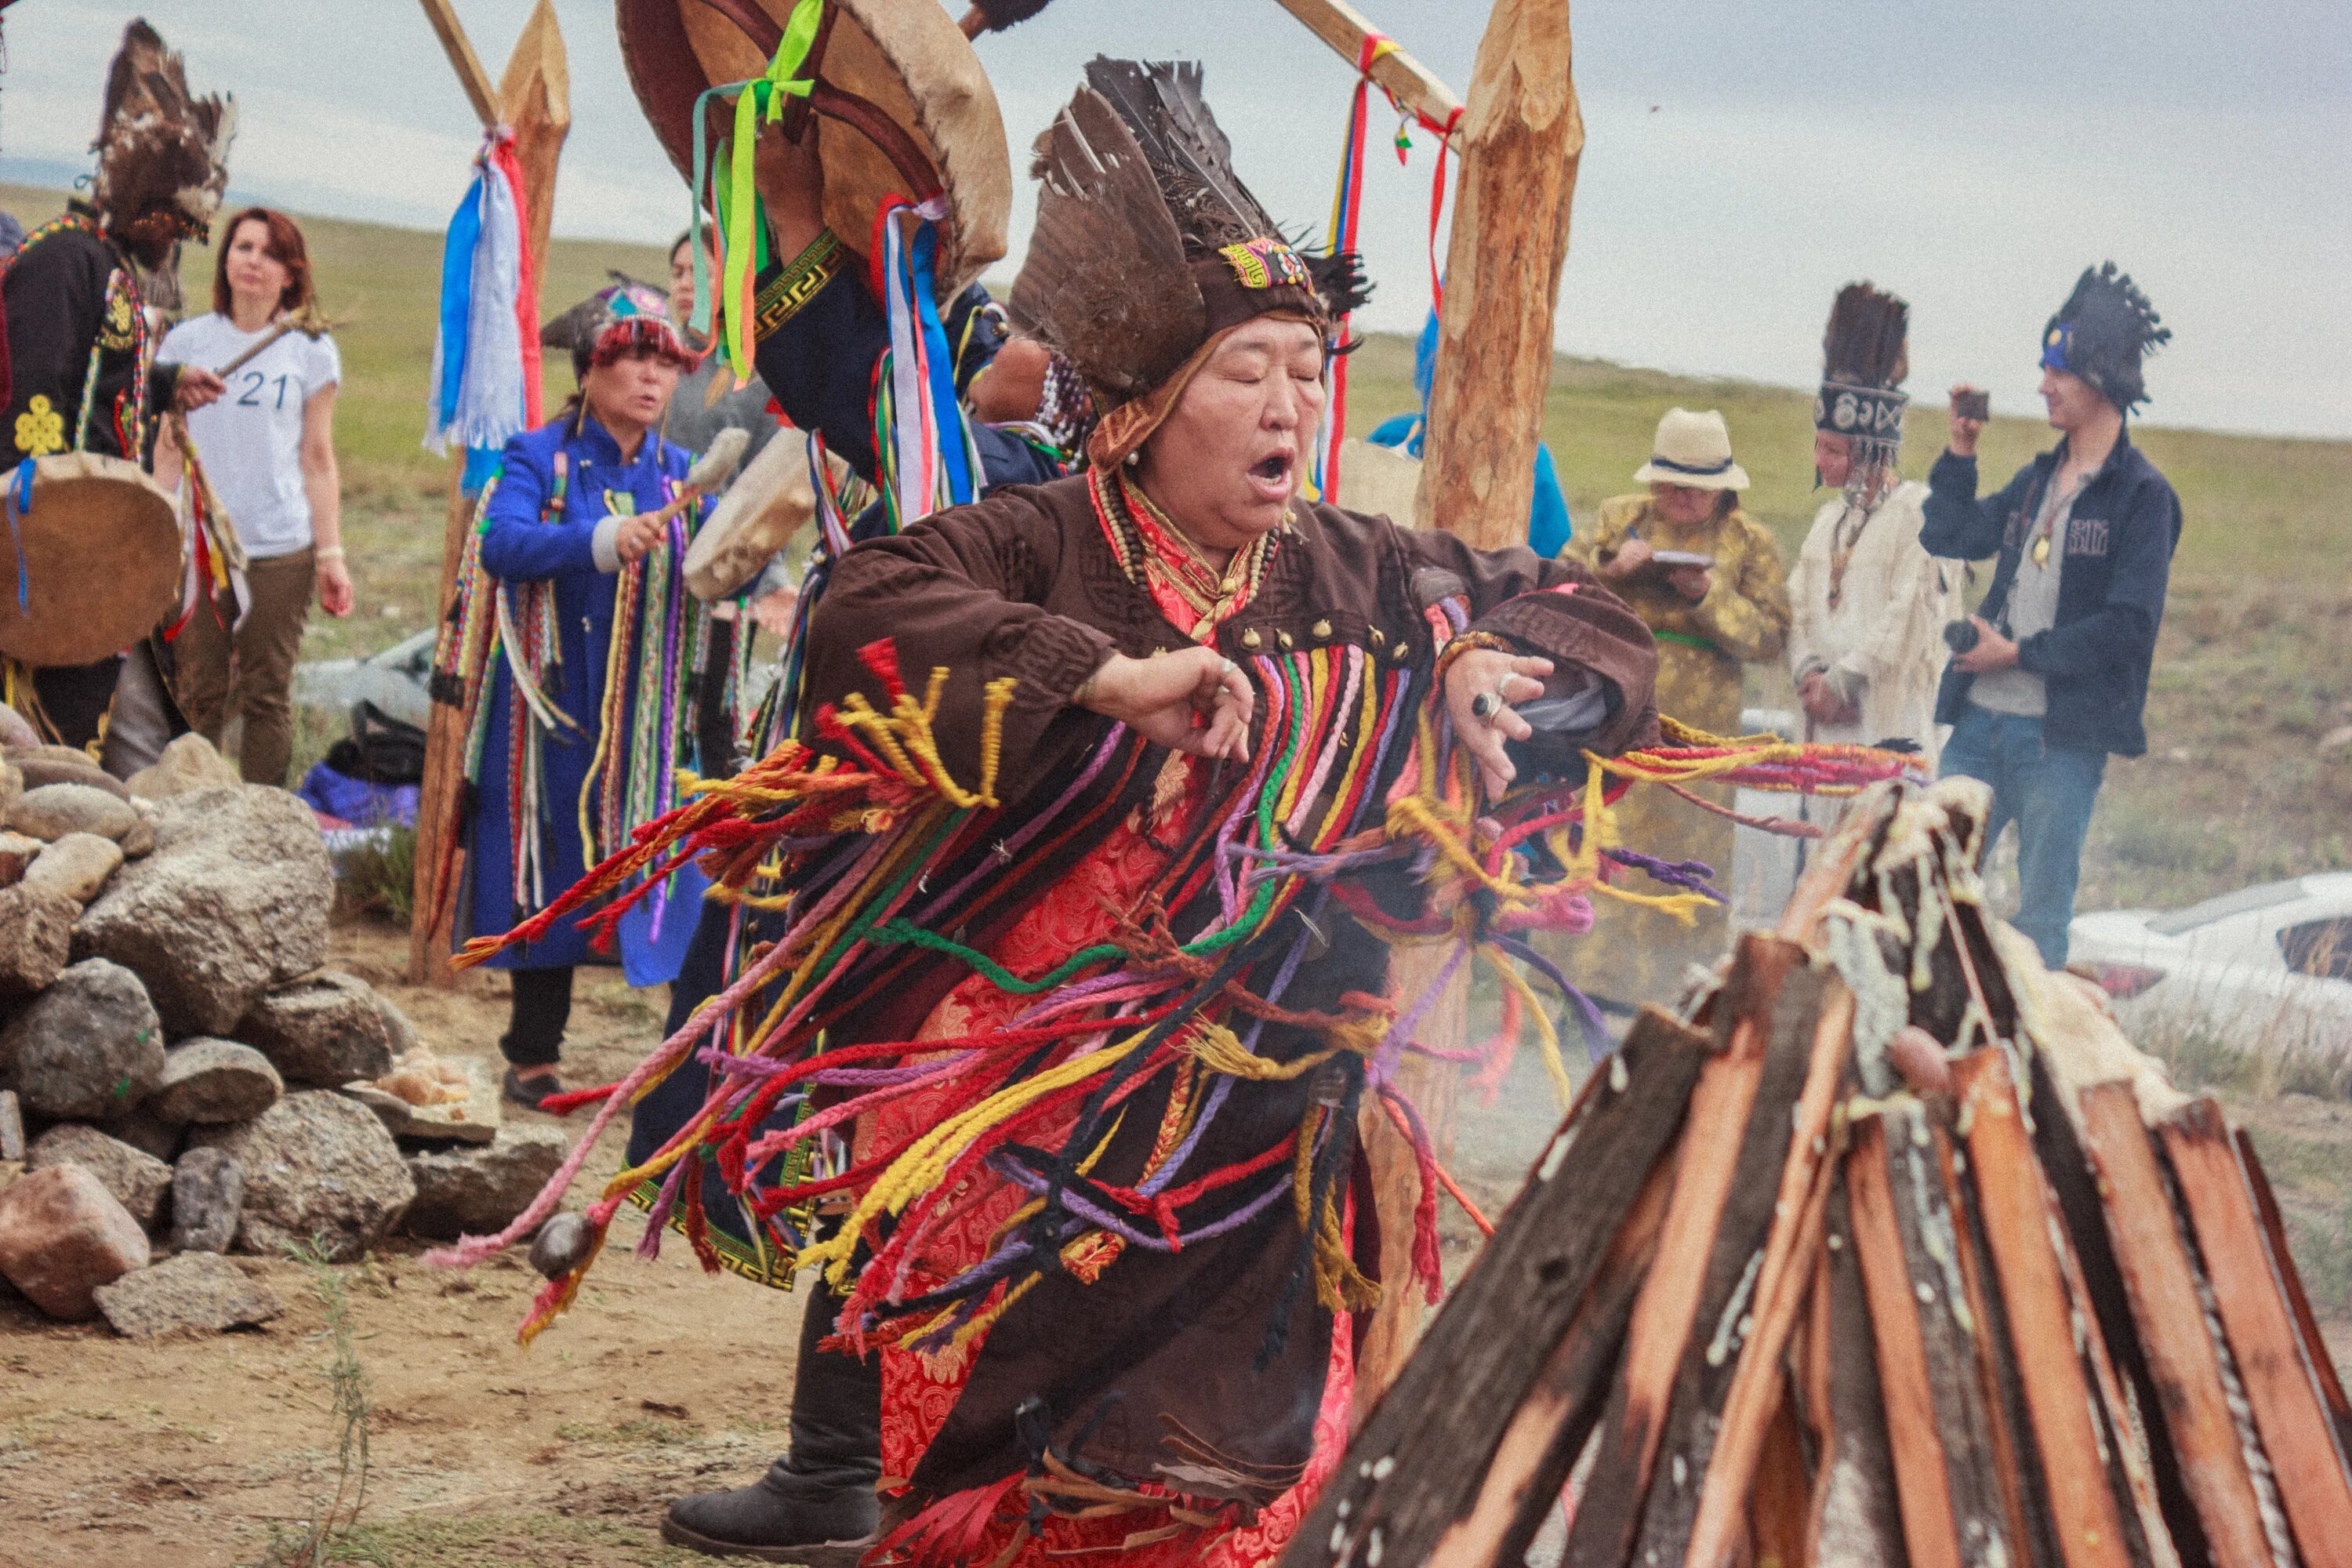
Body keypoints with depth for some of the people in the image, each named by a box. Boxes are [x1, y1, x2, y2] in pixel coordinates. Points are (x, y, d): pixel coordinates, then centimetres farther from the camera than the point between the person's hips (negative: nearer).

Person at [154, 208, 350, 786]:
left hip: (281, 549, -1)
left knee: (267, 696, 1)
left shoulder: (310, 351, 6)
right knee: (198, 697, 0)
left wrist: (331, 553, 1)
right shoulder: (185, 342, 9)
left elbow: (318, 461, 7)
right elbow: (168, 453, 11)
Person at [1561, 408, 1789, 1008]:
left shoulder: (1749, 541, 8)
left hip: (1700, 727, -1)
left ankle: (1683, 995, 8)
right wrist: (1611, 567, -7)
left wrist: (1710, 596, -13)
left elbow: (1769, 638, 1)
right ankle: (1592, 975, 4)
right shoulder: (1619, 517, 13)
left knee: (1694, 842, 0)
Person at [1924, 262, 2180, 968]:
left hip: (2065, 737, -7)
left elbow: (2128, 628, -15)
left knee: (2039, 919, 0)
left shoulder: (2142, 496, -7)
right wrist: (1960, 452, 13)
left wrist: (2019, 653, -12)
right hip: (1982, 722, 7)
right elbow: (1948, 536, 24)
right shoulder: (2038, 479, 14)